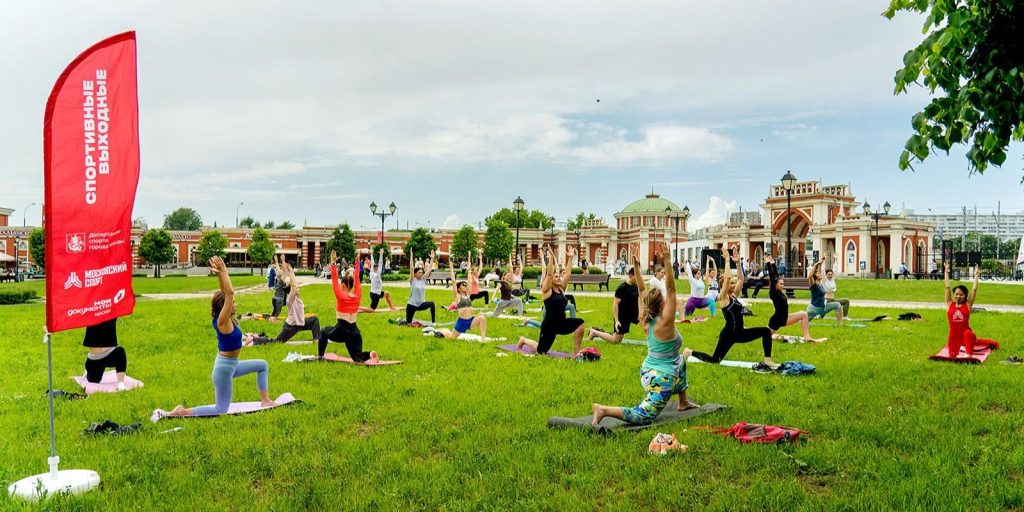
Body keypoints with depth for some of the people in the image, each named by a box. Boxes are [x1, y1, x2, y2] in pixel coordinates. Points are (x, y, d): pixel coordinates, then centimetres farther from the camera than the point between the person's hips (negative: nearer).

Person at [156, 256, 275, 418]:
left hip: (231, 364, 10)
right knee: (221, 410, -1)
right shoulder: (222, 321, -23)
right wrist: (222, 271, -27)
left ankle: (265, 400, 22)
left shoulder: (225, 319, -1)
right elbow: (229, 292, -31)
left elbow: (226, 293, 3)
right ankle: (182, 412, -3)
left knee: (262, 365, 20)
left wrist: (220, 274, -4)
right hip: (224, 367, -10)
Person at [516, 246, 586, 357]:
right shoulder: (547, 291, -9)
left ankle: (575, 353, -12)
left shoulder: (561, 289, 8)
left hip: (561, 323, 6)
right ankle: (524, 340, 38)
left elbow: (567, 273, 4)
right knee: (541, 351, 8)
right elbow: (549, 274, -21)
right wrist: (551, 257, -25)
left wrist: (570, 258, 3)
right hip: (549, 325, -6)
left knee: (580, 324, -20)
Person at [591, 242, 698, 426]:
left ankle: (683, 402, 42)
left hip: (647, 372, 9)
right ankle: (604, 410, -24)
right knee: (642, 417, -12)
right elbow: (671, 289, -23)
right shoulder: (665, 322, -19)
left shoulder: (647, 321, 0)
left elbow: (642, 292, 7)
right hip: (662, 378, -9)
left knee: (682, 359, 36)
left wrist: (636, 268, 3)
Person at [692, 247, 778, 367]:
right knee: (714, 360, -4)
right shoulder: (724, 297, -12)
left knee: (766, 331, 1)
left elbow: (740, 278, 8)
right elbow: (726, 278, -26)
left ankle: (767, 360, 3)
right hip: (728, 334, -8)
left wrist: (737, 262, 0)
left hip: (739, 333, 8)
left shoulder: (733, 295, 9)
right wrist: (727, 260, -21)